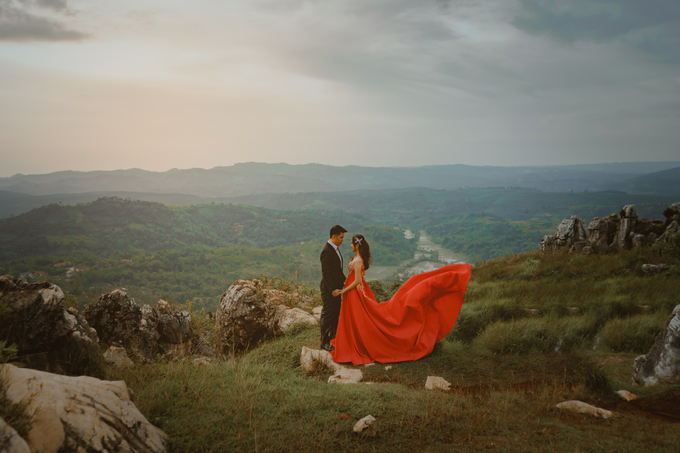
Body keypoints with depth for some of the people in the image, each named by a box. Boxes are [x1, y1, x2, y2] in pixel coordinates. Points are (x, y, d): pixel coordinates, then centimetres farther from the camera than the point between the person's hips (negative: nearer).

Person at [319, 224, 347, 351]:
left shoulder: (335, 248, 8)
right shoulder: (327, 251, -23)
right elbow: (325, 272, -24)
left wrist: (344, 279, 9)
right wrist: (332, 289, -23)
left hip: (336, 287, 10)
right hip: (329, 289, -10)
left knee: (335, 314, 21)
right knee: (328, 315, 1)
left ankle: (332, 336, 37)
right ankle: (324, 342, 12)